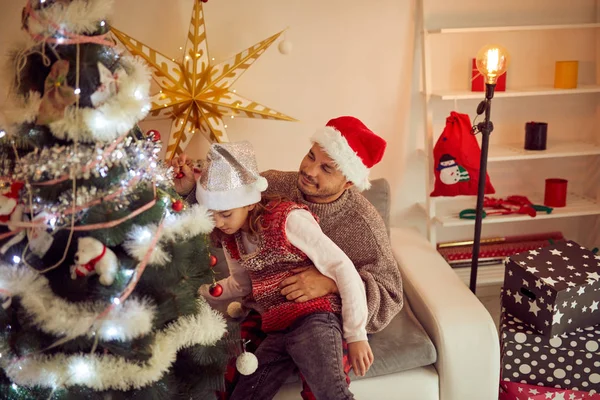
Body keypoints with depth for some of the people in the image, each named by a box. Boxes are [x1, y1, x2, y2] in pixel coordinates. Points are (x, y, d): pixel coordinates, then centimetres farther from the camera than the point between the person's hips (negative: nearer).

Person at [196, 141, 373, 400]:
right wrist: (196, 291, 12)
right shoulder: (230, 237, 9)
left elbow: (343, 269, -14)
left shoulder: (288, 219, -13)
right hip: (276, 332, 8)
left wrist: (356, 335, -12)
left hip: (315, 318, -7)